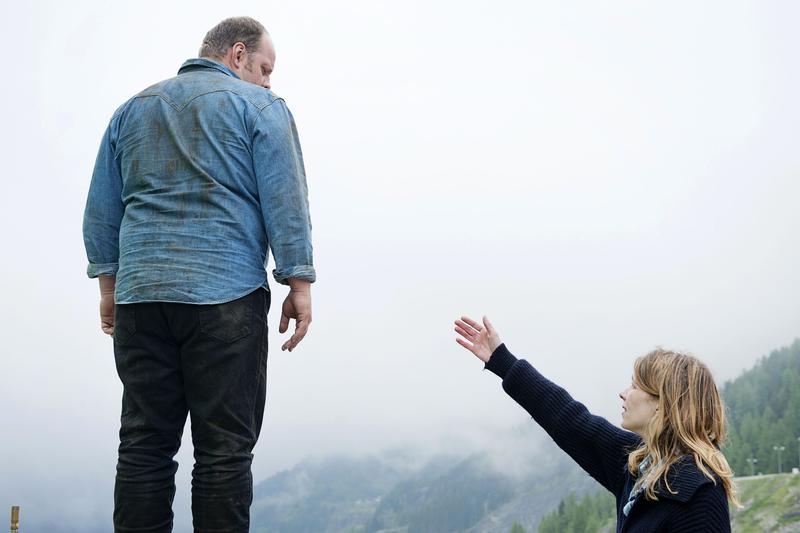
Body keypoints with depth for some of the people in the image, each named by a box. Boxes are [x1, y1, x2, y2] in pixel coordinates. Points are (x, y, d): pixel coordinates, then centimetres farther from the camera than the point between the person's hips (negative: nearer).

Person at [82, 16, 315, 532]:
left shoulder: (132, 109, 19)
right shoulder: (259, 106, 5)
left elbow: (101, 210, 18)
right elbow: (285, 201, -3)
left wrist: (109, 286, 21)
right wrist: (299, 284, -1)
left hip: (140, 296, 5)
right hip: (226, 296, -4)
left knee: (143, 443, 5)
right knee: (224, 447, -2)